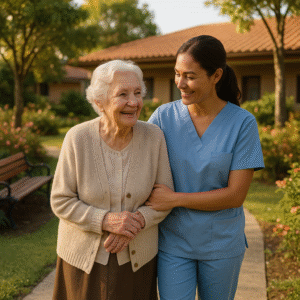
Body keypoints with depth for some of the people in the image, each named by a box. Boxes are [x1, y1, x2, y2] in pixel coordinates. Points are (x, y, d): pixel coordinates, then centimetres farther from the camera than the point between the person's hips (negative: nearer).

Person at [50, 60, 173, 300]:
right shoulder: (78, 138, -16)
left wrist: (136, 222, -22)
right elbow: (61, 202, -12)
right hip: (85, 255, -1)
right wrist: (106, 220, -25)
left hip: (136, 256, 1)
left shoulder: (154, 136, -13)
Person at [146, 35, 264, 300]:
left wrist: (174, 199, -20)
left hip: (222, 244, 0)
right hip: (174, 241, 0)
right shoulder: (164, 116, -9)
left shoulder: (243, 123, -13)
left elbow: (236, 195, -15)